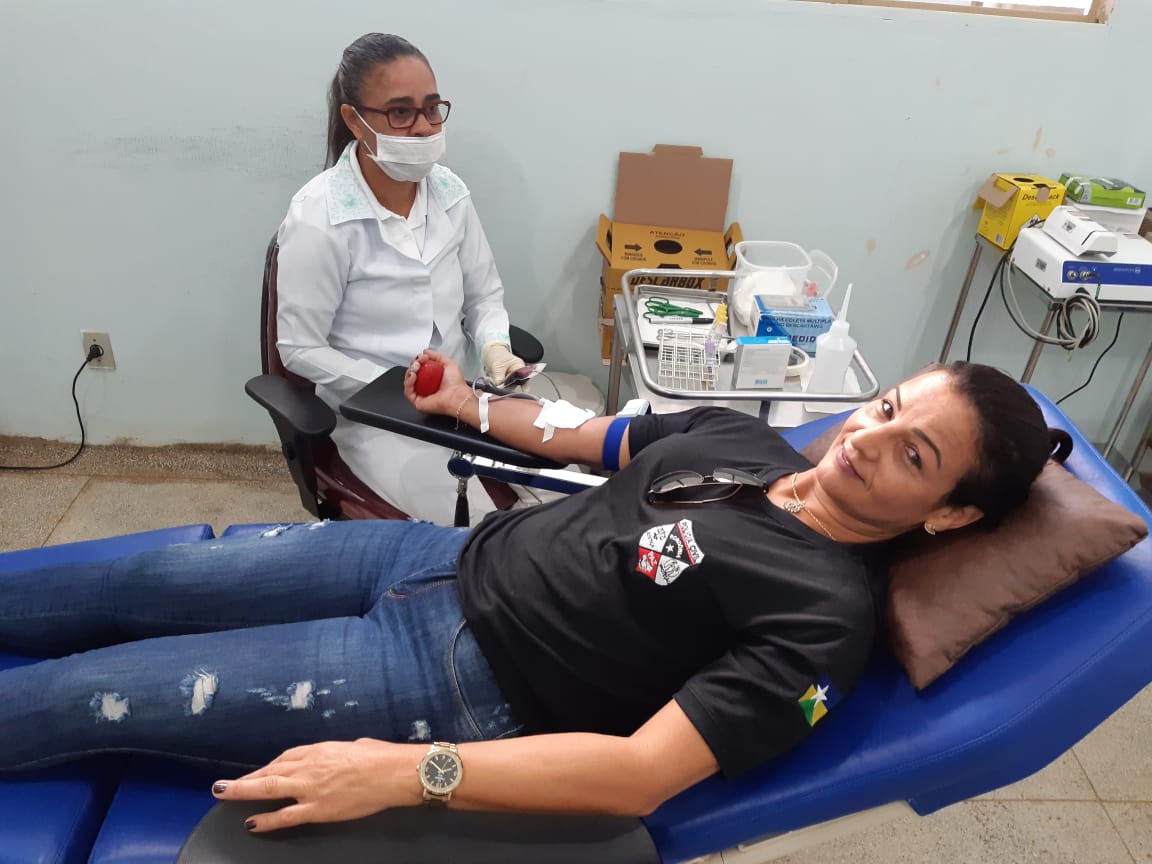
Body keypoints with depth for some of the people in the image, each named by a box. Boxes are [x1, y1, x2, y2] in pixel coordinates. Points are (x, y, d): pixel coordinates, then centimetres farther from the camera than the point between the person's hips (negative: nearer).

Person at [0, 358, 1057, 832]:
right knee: (143, 583, 13)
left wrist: (406, 771, -30)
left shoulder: (822, 619, -19)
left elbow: (643, 772, -26)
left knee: (86, 695, 0)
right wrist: (476, 407, 23)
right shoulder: (733, 435, 2)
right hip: (447, 554, 7)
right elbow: (579, 439, 18)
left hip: (455, 684, -6)